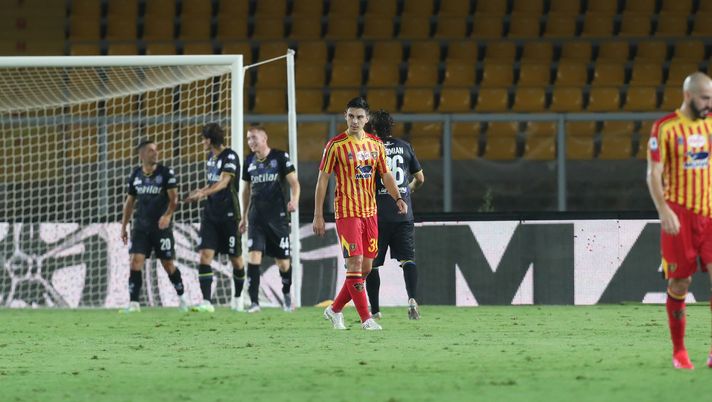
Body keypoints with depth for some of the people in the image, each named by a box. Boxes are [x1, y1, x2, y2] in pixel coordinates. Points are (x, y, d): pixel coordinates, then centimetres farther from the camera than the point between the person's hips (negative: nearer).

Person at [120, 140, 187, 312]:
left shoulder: (166, 173, -5)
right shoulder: (135, 175, 6)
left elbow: (173, 198, -11)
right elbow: (130, 202, 15)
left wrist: (167, 215, -29)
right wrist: (123, 226, 13)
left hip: (161, 226, -3)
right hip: (140, 226, 3)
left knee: (168, 264, 4)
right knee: (135, 262, -11)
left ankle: (181, 297, 26)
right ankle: (133, 303, -9)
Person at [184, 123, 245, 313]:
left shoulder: (230, 156, -13)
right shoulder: (211, 156, 12)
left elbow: (224, 182, -25)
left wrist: (203, 193, -38)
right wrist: (200, 192, 19)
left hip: (229, 213, -7)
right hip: (211, 212, 7)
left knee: (236, 258, 6)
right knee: (205, 254, -9)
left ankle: (238, 298, 25)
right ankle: (206, 302, -14)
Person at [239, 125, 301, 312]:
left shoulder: (280, 157, -3)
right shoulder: (249, 161, 11)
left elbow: (293, 182, -4)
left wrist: (294, 199, -24)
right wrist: (244, 217, 23)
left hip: (277, 214, -3)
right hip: (256, 216, 3)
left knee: (282, 260, 5)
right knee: (253, 255, -14)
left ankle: (286, 293, 32)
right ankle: (254, 302, -16)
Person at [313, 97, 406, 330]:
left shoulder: (375, 144, 9)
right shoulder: (336, 145, -6)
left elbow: (386, 175, 14)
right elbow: (322, 179, -4)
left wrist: (397, 198, -4)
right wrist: (318, 215, -7)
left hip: (370, 212, 6)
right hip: (347, 212, -6)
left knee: (365, 267, 7)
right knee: (355, 262, -13)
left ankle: (335, 310, 24)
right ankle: (366, 319, -12)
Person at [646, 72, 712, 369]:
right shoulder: (665, 128, -5)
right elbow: (653, 174, -7)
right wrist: (664, 210, -18)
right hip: (679, 214, -4)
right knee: (680, 283, 1)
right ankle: (678, 351, 13)